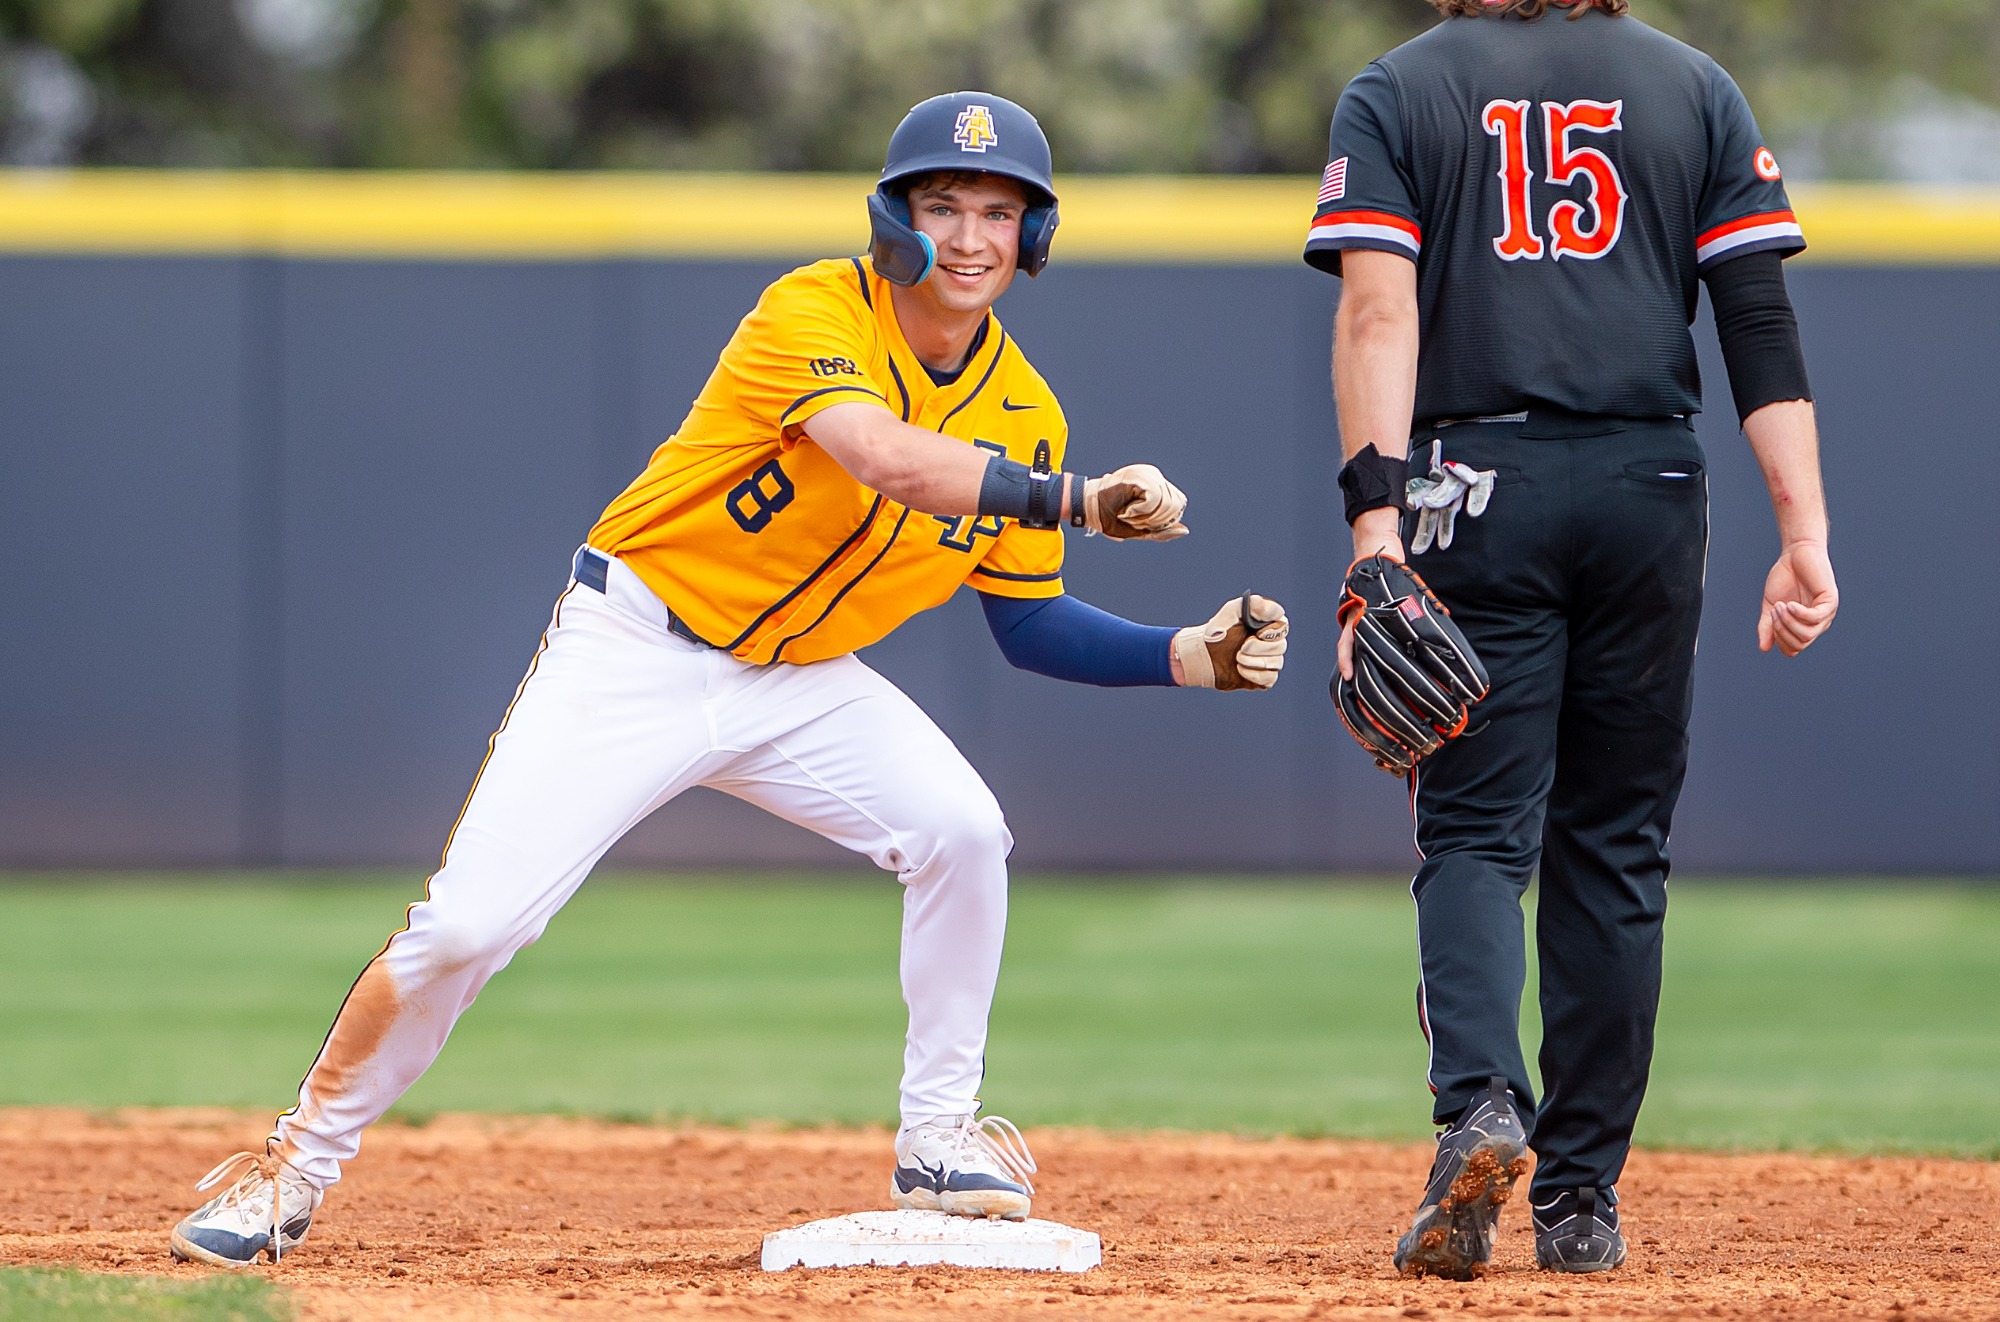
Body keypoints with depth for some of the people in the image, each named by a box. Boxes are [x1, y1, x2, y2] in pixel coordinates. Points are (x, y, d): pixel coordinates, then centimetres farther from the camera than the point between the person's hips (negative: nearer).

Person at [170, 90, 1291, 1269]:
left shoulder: (1024, 411, -3)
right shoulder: (814, 316, -22)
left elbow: (1029, 623, 5)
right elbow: (888, 459, -40)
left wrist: (1191, 658, -9)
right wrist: (1074, 501, -49)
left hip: (803, 679, 5)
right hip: (637, 650, -5)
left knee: (962, 830, -20)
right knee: (470, 921, -14)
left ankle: (939, 1141, -4)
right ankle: (299, 1167, 4)